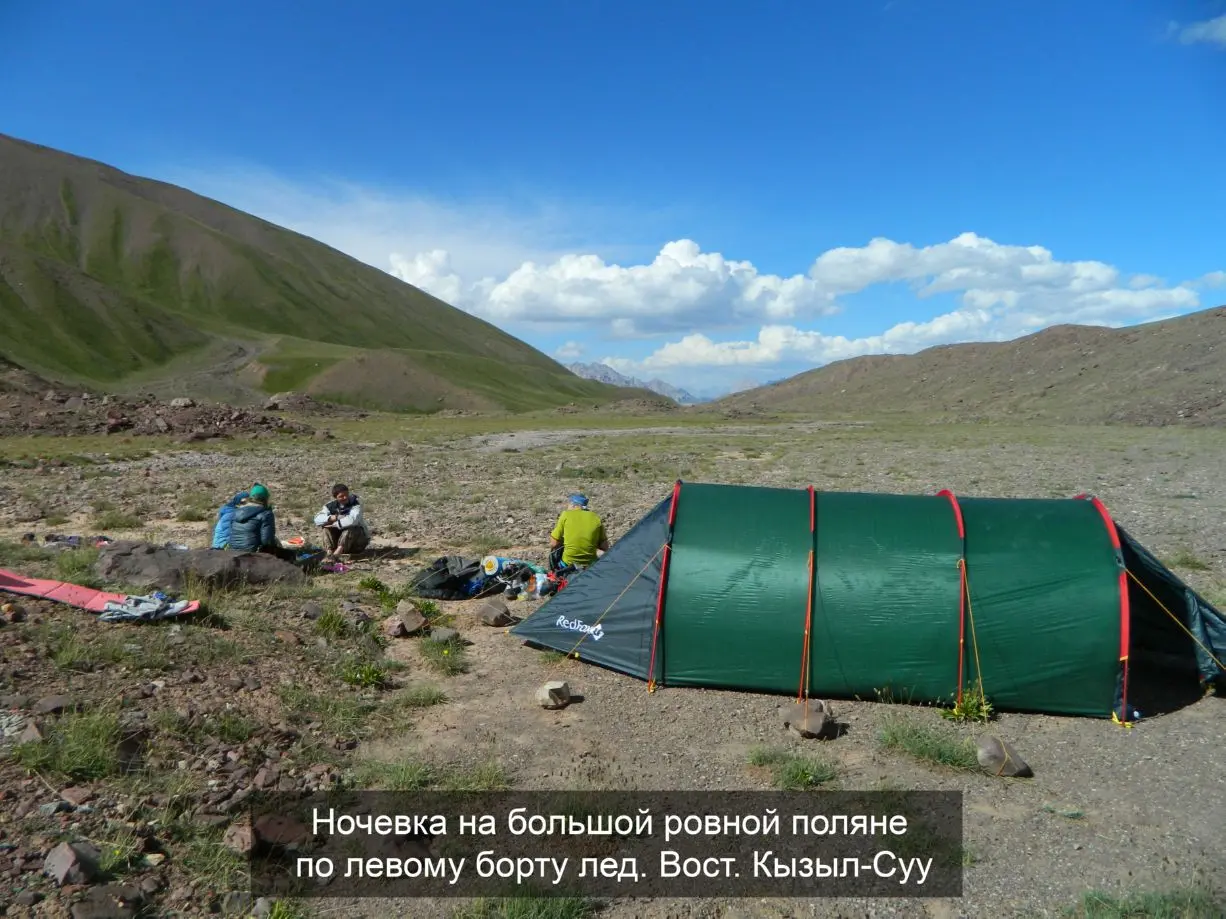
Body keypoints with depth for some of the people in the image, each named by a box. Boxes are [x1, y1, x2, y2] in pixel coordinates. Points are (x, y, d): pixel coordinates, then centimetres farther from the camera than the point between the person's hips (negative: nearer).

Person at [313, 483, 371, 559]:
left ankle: (339, 550, -43)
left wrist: (335, 523, -30)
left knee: (350, 528, -33)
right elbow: (317, 519, -18)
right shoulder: (331, 506, -6)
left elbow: (353, 520, -39)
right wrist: (331, 518, -35)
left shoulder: (355, 504, -19)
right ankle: (330, 550, -26)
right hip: (341, 536, 5)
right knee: (327, 527, -14)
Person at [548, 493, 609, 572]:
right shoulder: (596, 517, -1)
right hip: (591, 566, 1)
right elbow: (604, 548, 2)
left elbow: (553, 544, -4)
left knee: (554, 549, 29)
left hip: (567, 565, -1)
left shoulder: (566, 514, -8)